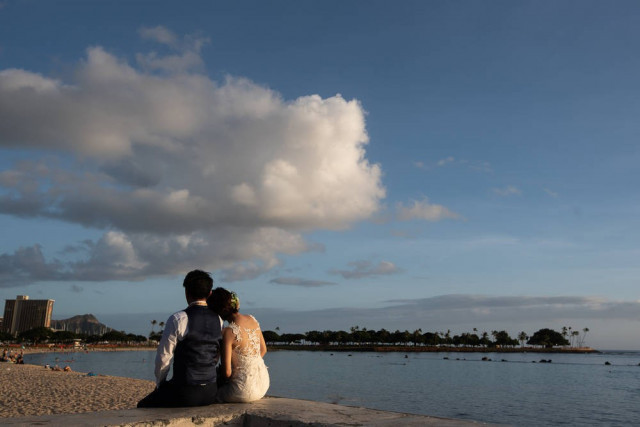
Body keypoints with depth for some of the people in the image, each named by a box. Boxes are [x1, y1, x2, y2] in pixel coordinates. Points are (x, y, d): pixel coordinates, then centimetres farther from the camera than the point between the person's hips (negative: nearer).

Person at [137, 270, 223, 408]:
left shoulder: (178, 319, -13)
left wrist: (160, 384, 7)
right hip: (211, 393, 6)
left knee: (143, 406, 19)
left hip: (185, 394, -6)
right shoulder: (218, 320, 4)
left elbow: (163, 357, -9)